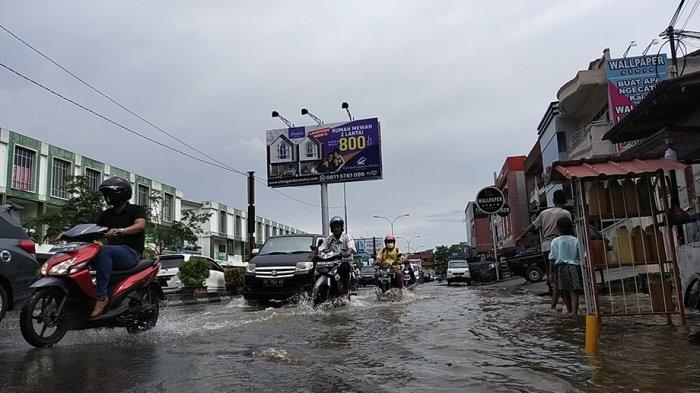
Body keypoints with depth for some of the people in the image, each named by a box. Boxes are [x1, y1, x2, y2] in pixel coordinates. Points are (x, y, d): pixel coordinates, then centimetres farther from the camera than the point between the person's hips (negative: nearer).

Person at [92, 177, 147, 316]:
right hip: (112, 252, 6)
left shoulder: (136, 210, 4)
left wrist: (121, 230, -33)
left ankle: (101, 297, -37)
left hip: (131, 252, -6)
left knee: (104, 251, -34)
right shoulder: (107, 214, 25)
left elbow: (140, 225, -16)